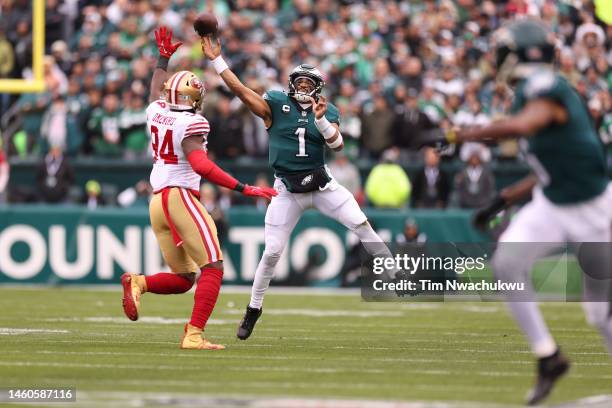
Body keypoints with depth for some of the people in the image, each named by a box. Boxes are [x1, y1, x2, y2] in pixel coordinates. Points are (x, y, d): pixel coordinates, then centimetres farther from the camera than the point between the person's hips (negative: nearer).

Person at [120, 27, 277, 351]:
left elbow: (156, 89, 34)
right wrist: (244, 189, -25)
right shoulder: (191, 124, -11)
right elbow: (201, 166, -25)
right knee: (213, 269, -8)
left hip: (156, 203, 8)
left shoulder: (156, 113, 9)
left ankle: (138, 283, -12)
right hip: (181, 198, -8)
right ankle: (193, 335, -21)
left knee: (182, 279, 14)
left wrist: (164, 57, 48)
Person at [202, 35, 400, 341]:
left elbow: (337, 144, -12)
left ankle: (396, 277, -2)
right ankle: (253, 309, 14)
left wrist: (320, 120, -28)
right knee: (272, 252, -2)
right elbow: (239, 89, -10)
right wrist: (216, 60, -16)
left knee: (361, 224, -12)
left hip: (321, 183, 1)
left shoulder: (327, 111, 3)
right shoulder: (276, 104, -2)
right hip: (287, 190, -1)